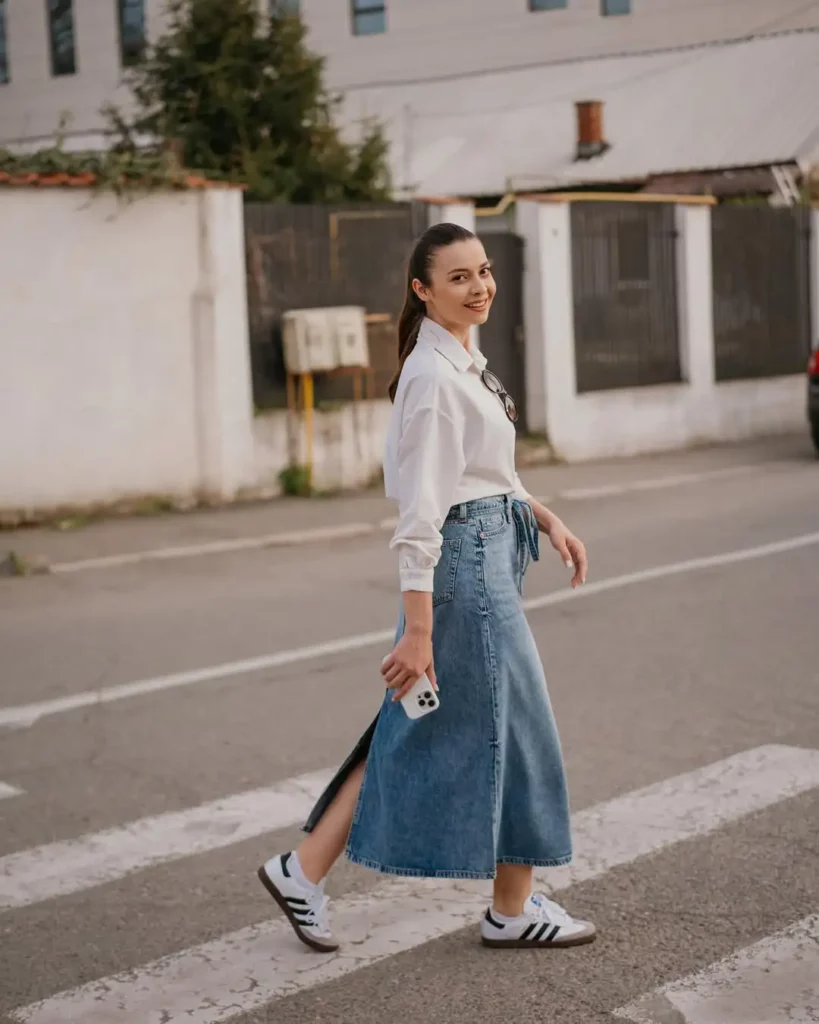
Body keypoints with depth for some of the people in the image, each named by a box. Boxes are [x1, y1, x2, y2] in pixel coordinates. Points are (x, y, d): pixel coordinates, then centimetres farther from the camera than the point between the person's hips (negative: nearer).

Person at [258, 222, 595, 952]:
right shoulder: (434, 376, -19)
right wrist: (418, 627, -23)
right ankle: (514, 910, 20)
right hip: (466, 560, -10)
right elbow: (419, 511, -22)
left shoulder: (464, 358, 11)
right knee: (512, 726, 4)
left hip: (489, 550, 10)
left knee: (417, 733, 13)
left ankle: (305, 870, 18)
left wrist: (545, 517, 16)